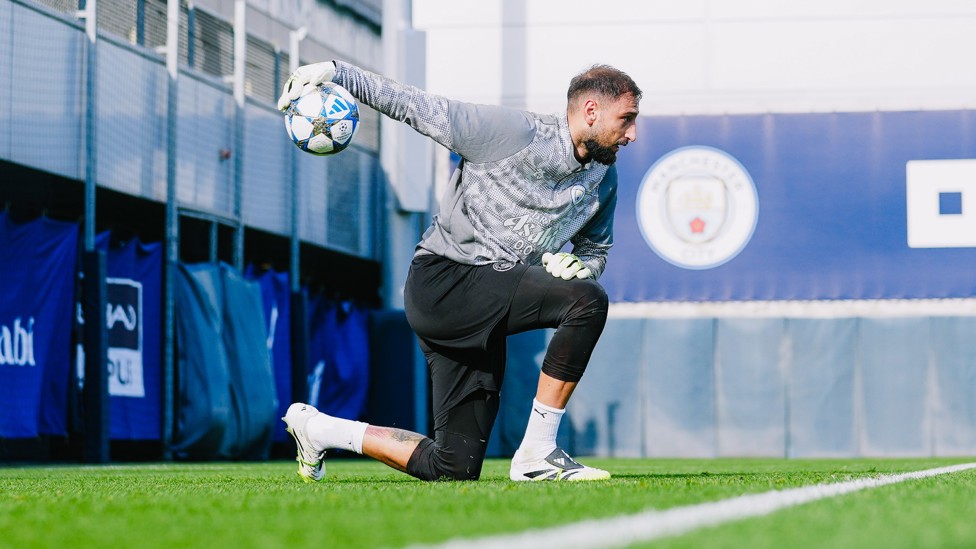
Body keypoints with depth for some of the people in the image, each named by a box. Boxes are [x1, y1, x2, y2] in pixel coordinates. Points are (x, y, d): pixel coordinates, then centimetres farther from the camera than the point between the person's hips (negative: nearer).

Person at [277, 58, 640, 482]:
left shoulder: (603, 178, 9)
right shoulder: (512, 132, -12)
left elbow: (597, 249, 22)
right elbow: (418, 107, -8)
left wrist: (578, 264, -2)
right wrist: (336, 72, -15)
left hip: (484, 318, 8)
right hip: (442, 281, -8)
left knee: (454, 466, 3)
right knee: (587, 301, -27)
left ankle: (318, 429, 23)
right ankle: (536, 454, -19)